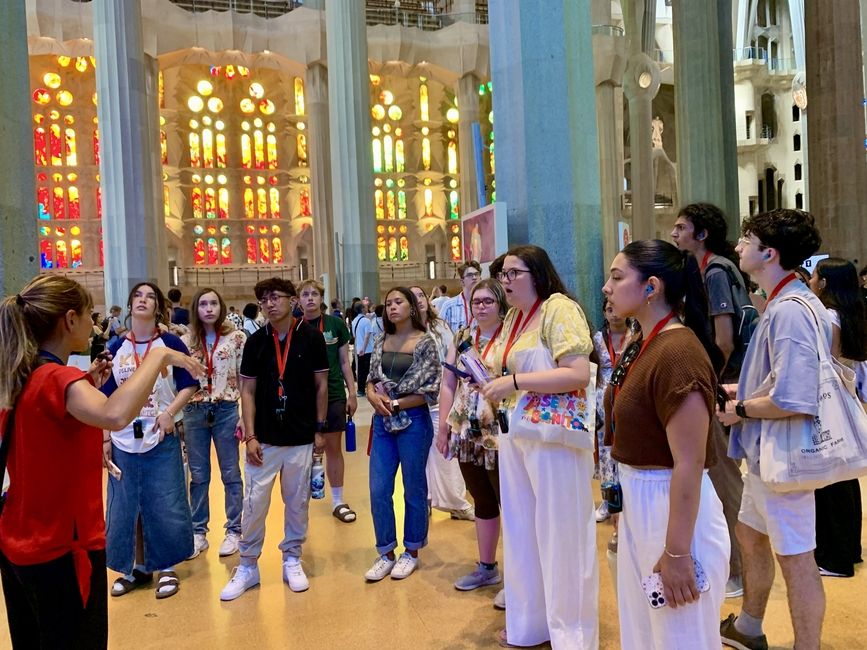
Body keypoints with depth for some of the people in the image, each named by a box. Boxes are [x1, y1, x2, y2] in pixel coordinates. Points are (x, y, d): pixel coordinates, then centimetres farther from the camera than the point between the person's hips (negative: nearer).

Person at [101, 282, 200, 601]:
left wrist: (170, 412, -18)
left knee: (165, 506, 4)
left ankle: (166, 568, 22)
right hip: (123, 441, 3)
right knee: (125, 507, 10)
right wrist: (105, 438, 3)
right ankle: (137, 567, 28)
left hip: (162, 439, -3)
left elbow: (189, 386, -2)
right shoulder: (116, 348, 3)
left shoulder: (171, 343, -4)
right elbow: (107, 399, 7)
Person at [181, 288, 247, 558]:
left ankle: (233, 531, 20)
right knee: (198, 476, 11)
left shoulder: (237, 338, -3)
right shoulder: (186, 341, 4)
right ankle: (198, 532, 24)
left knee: (230, 474, 7)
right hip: (194, 412, 3)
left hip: (226, 411, -2)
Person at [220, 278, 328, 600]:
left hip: (301, 438, -1)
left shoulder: (312, 337, -4)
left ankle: (292, 560, 28)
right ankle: (247, 566, 22)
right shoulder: (256, 341, 0)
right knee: (254, 503, 5)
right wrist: (250, 435, -3)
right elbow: (248, 390, 2)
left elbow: (321, 385, 1)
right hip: (264, 439, 1)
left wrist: (319, 429, 0)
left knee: (297, 502, 11)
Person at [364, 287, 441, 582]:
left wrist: (395, 403, -12)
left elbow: (430, 391, -10)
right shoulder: (381, 341, 8)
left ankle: (411, 552, 26)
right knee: (378, 490, 6)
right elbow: (371, 379, 11)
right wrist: (374, 396, -11)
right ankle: (386, 554, 23)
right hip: (383, 423, 5)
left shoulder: (425, 343, -7)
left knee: (414, 490, 9)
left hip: (413, 423, -5)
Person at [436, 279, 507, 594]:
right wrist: (443, 425, 8)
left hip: (500, 435, -5)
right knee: (482, 501, 18)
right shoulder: (461, 337, 9)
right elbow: (447, 384, 11)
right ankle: (487, 567, 33)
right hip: (466, 434, 6)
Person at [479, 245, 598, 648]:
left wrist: (514, 382, -22)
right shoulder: (513, 318, 13)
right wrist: (495, 389, 6)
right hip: (516, 435, 9)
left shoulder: (559, 308, -12)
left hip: (554, 438, -8)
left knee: (559, 535, 4)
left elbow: (578, 374, -23)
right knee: (522, 531, 16)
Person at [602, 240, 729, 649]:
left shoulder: (677, 352, -24)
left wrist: (677, 553, -21)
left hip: (674, 510, -9)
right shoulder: (643, 345, 6)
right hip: (637, 504, 9)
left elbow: (689, 465, -25)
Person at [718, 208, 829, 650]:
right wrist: (737, 390, 12)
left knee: (795, 559, 5)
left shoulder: (790, 311, -24)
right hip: (765, 450, 11)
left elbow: (792, 399, -30)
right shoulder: (781, 304, 9)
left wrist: (741, 410, -15)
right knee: (750, 534, 25)